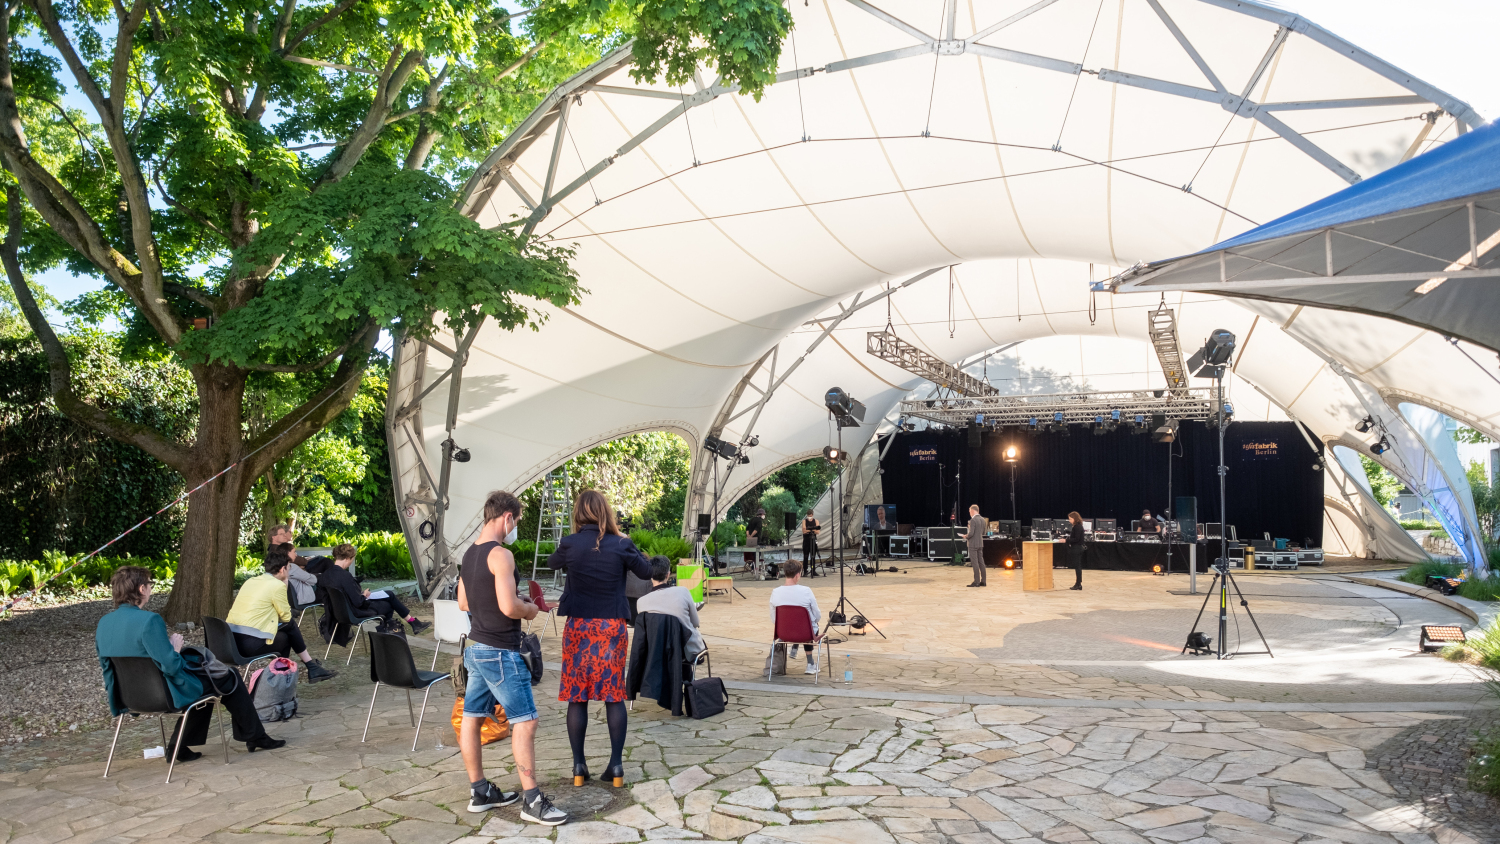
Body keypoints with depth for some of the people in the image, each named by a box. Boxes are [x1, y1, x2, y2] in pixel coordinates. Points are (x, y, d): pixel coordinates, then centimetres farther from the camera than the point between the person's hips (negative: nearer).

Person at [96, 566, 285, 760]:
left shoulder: (103, 623, -3)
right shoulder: (149, 620, -28)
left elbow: (105, 666, 9)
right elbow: (171, 666, -28)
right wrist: (175, 647, -7)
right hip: (166, 694, -9)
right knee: (228, 678, 12)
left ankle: (179, 746, 27)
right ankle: (255, 737, 24)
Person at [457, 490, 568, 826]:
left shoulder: (469, 554, 10)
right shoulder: (500, 555, -19)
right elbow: (509, 606, -26)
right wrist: (530, 609, -7)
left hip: (476, 647, 10)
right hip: (501, 653, -10)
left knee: (471, 718, 13)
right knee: (525, 721, -6)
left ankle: (479, 791, 24)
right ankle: (532, 801, -4)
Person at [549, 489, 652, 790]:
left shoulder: (570, 544, -6)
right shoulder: (621, 545, -8)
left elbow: (552, 563, 16)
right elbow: (646, 571, 9)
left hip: (579, 627, 0)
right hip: (613, 628, 0)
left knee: (577, 697, 7)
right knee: (614, 696, 7)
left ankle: (579, 766, 11)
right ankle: (616, 765, 9)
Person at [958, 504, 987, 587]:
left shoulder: (973, 520, -17)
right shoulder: (983, 520, 9)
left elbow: (971, 533, -22)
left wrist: (966, 536, -3)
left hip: (973, 544, -8)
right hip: (980, 543, 8)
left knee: (975, 563, -4)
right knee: (981, 562, 11)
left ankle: (976, 581, -3)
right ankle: (983, 581, 13)